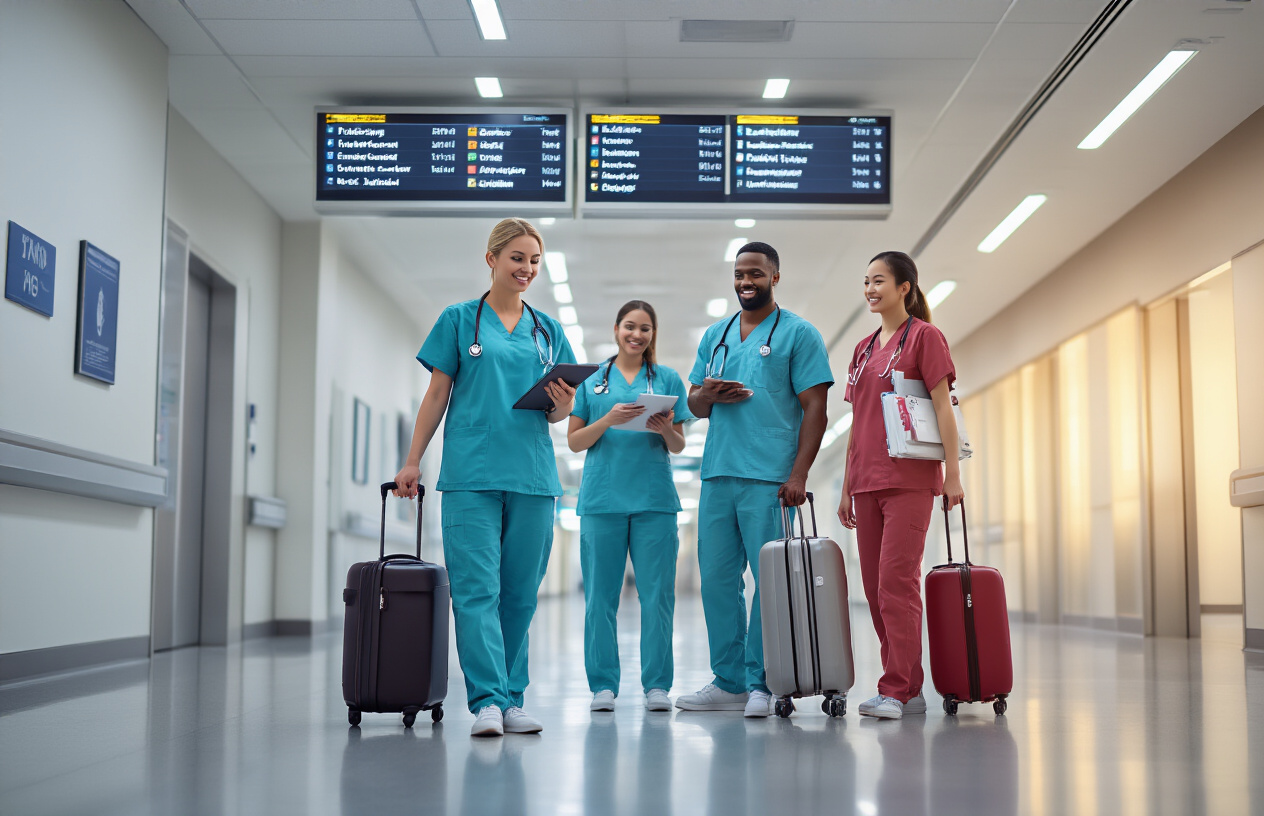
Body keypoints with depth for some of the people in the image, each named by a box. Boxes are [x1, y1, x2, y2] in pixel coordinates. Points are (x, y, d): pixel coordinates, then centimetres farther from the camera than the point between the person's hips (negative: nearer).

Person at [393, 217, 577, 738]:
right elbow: (437, 396, 7)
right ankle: (487, 701, -11)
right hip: (471, 472, -3)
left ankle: (511, 699, 13)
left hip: (532, 475, 3)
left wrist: (564, 403, -8)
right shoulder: (459, 319, 7)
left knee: (520, 592, 5)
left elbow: (556, 412, 15)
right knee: (476, 587, -10)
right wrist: (413, 460, 2)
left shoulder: (547, 331, 15)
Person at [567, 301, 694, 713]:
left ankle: (656, 685, 7)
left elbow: (679, 447, 11)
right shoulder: (591, 380, 11)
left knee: (657, 594, -1)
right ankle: (603, 685, 9)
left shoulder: (668, 379, 12)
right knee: (600, 595, 1)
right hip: (602, 497, 0)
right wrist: (609, 420, -11)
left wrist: (666, 429, -11)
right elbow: (574, 442, 6)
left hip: (654, 498, 0)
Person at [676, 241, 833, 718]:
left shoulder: (797, 333, 2)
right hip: (717, 475, 6)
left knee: (770, 581, -4)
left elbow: (814, 408, -4)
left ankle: (760, 684, 3)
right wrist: (706, 394, -4)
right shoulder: (715, 336, 19)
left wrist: (798, 474, -14)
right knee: (716, 579, 6)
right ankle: (728, 683, 14)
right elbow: (694, 403, 21)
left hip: (769, 479, -6)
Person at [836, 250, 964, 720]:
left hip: (910, 478, -7)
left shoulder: (923, 336, -1)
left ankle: (896, 690, -7)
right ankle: (910, 690, 13)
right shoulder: (863, 349, 18)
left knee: (896, 581, -11)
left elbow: (943, 405, -6)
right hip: (868, 482, 7)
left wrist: (952, 471, -12)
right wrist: (847, 486, 17)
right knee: (874, 586, 5)